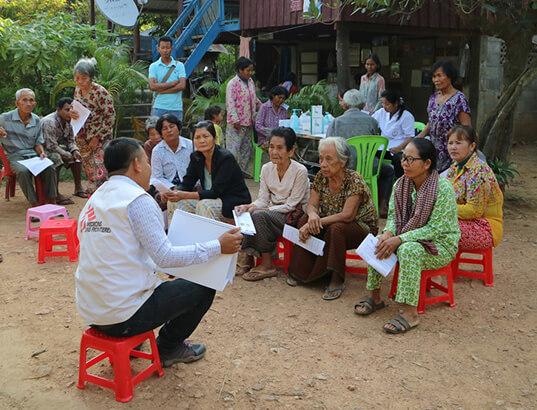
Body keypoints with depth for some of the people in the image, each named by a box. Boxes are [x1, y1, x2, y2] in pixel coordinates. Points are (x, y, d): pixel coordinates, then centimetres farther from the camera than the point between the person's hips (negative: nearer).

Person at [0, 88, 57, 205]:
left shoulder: (36, 120, 11)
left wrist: (42, 153, -4)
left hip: (33, 155, 3)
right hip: (15, 156, -3)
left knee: (50, 168, -26)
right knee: (23, 171, -35)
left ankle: (52, 202, -20)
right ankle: (34, 203, -29)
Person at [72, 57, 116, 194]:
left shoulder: (100, 92, -17)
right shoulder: (77, 90, 5)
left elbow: (110, 116, -16)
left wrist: (98, 137, -17)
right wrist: (73, 114, -6)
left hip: (100, 138, -7)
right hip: (83, 139, 7)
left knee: (99, 172, -11)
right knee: (89, 170, 15)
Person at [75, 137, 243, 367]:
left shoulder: (94, 199, 9)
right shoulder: (137, 199, -16)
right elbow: (165, 257, -18)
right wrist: (218, 246, -13)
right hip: (123, 316, -9)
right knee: (203, 288, 6)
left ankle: (126, 344, 28)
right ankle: (168, 349, 22)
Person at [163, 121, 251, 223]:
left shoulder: (226, 158, -20)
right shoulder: (196, 157, 0)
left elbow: (215, 192, -26)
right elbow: (186, 184, 0)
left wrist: (183, 195, -32)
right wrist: (173, 193, -23)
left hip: (236, 204, -7)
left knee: (205, 205, -33)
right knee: (175, 202, -8)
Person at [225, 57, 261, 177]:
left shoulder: (250, 82, 13)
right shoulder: (233, 84, -12)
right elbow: (230, 103, -17)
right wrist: (235, 120, -21)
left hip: (249, 122, 8)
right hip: (237, 124, -8)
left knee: (247, 148, 14)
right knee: (233, 148, -7)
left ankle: (245, 170, 24)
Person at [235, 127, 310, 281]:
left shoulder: (300, 171, -16)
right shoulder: (266, 168, 2)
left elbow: (291, 205, -16)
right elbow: (263, 199, 4)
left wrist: (257, 209, -21)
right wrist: (250, 206, -20)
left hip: (294, 215, -5)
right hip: (271, 212, 6)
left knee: (259, 216, -29)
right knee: (247, 214, -24)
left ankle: (267, 265, -18)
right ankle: (245, 258, -14)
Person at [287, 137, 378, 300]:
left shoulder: (354, 180, -22)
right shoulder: (321, 177, -4)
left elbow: (347, 215, -29)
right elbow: (311, 205, -8)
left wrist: (318, 222, -34)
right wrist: (313, 216, -32)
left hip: (362, 227, -6)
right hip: (331, 224, 6)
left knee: (336, 228, -35)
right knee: (305, 221, -18)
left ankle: (337, 280, -22)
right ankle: (301, 271, -7)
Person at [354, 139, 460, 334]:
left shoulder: (443, 188, -22)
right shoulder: (401, 184, -3)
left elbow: (435, 229, -24)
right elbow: (393, 215, 4)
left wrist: (399, 239, -28)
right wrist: (388, 233, -19)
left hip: (441, 244, -6)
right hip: (410, 238, 6)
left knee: (408, 249, -35)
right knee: (377, 242, -17)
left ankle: (409, 312, -27)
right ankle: (375, 297, -1)